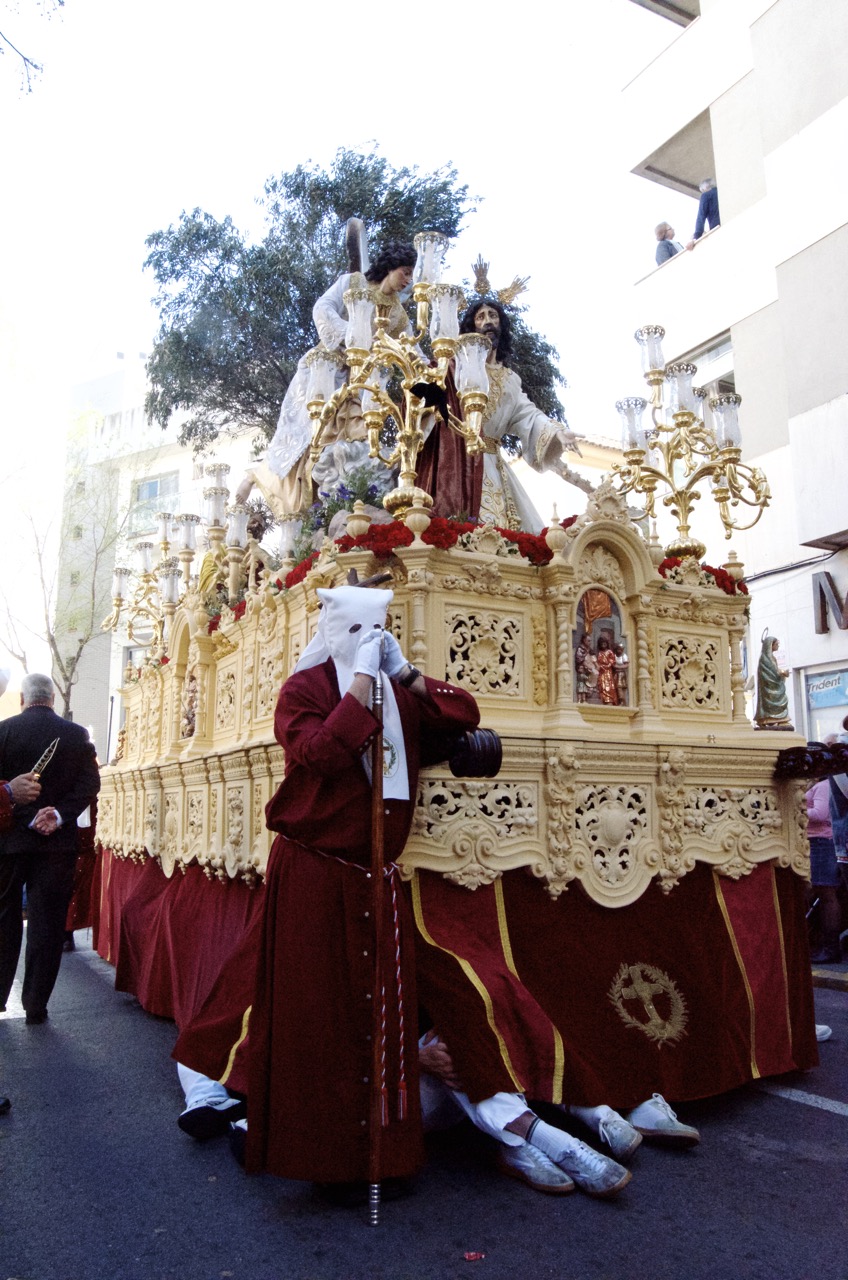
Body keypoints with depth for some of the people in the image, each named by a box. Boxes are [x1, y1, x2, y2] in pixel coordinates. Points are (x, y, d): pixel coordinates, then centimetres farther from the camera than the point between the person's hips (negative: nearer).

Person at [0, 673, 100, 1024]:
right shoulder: (77, 735, -2)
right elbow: (90, 783, -7)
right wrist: (59, 815, -9)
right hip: (58, 841, 0)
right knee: (47, 922, 6)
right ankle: (36, 1005, 10)